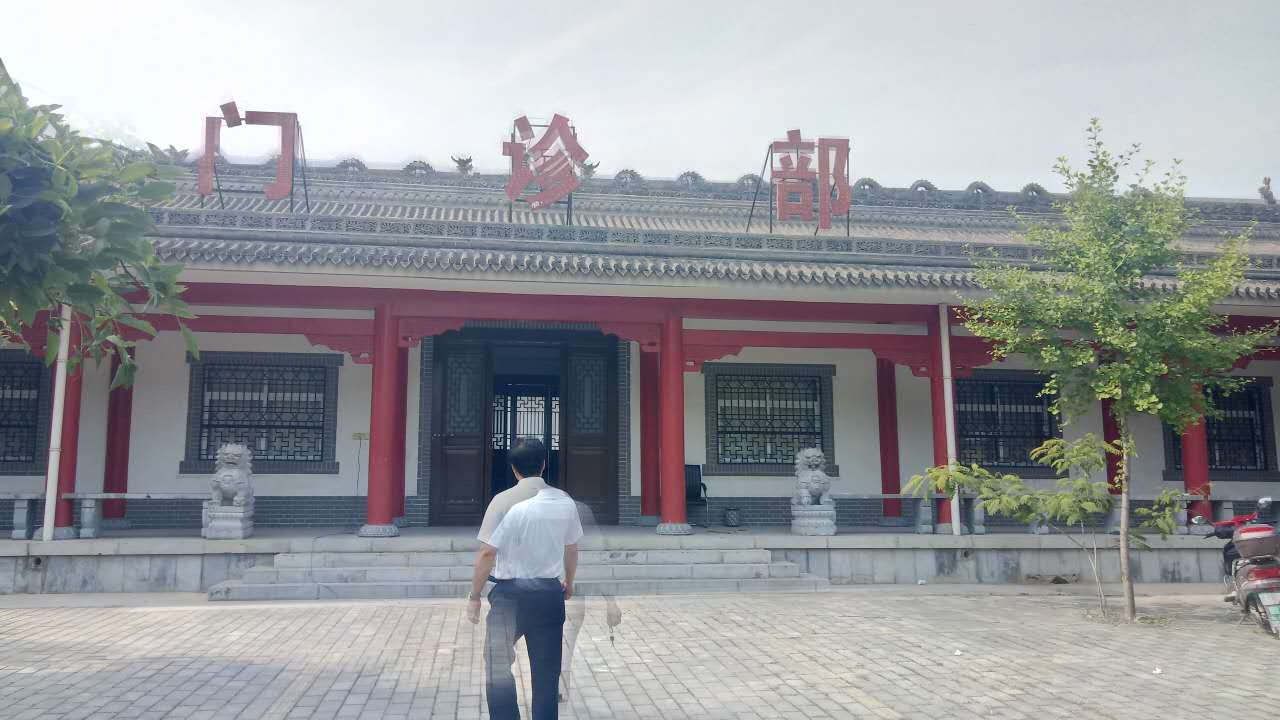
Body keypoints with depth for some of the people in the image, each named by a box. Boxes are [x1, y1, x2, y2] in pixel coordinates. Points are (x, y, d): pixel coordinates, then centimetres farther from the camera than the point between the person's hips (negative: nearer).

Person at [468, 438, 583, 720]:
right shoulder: (565, 502, 1)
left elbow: (488, 552, -14)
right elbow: (572, 549, 12)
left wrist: (474, 596, -4)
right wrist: (568, 583, 29)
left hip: (510, 593, -4)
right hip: (551, 592, 4)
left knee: (498, 666, 11)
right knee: (547, 670, 13)